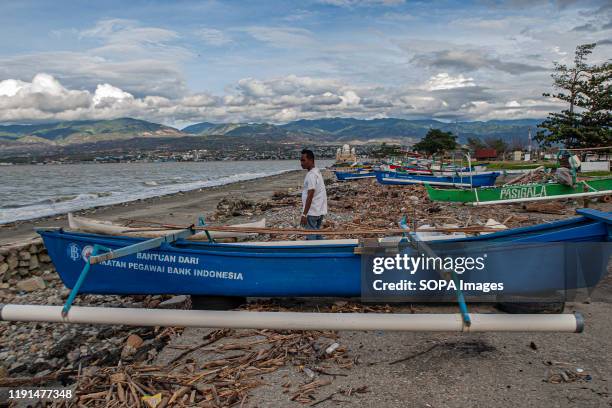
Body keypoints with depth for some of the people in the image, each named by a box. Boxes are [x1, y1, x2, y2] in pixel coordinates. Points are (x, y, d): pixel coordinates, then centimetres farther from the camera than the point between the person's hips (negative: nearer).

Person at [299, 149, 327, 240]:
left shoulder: (311, 175, -18)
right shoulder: (317, 172, 13)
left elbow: (310, 196, -23)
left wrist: (304, 214, -23)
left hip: (312, 212, -10)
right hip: (319, 211, 10)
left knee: (311, 239, -5)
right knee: (317, 236, 18)